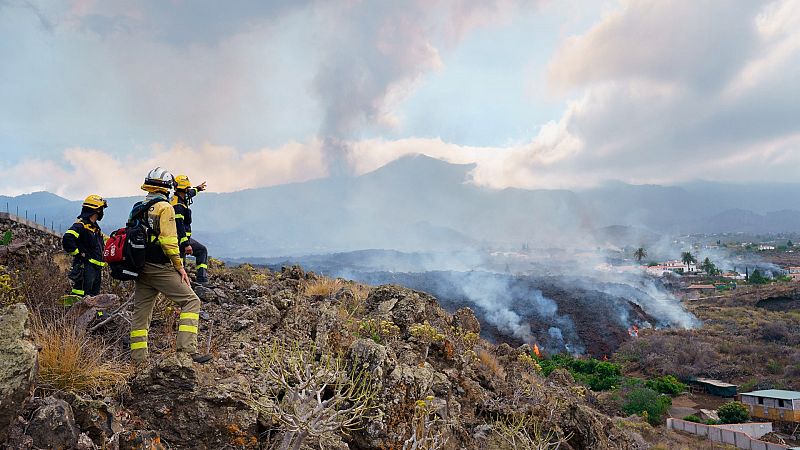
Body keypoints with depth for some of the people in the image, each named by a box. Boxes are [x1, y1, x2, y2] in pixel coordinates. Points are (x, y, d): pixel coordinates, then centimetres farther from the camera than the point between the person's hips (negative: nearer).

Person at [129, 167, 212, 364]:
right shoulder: (164, 207, -9)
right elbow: (168, 240, -17)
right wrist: (179, 266, -11)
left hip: (141, 267, 9)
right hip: (160, 268, -9)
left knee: (141, 312, 11)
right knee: (191, 301, -5)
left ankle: (138, 359, 15)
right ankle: (188, 349, -17)